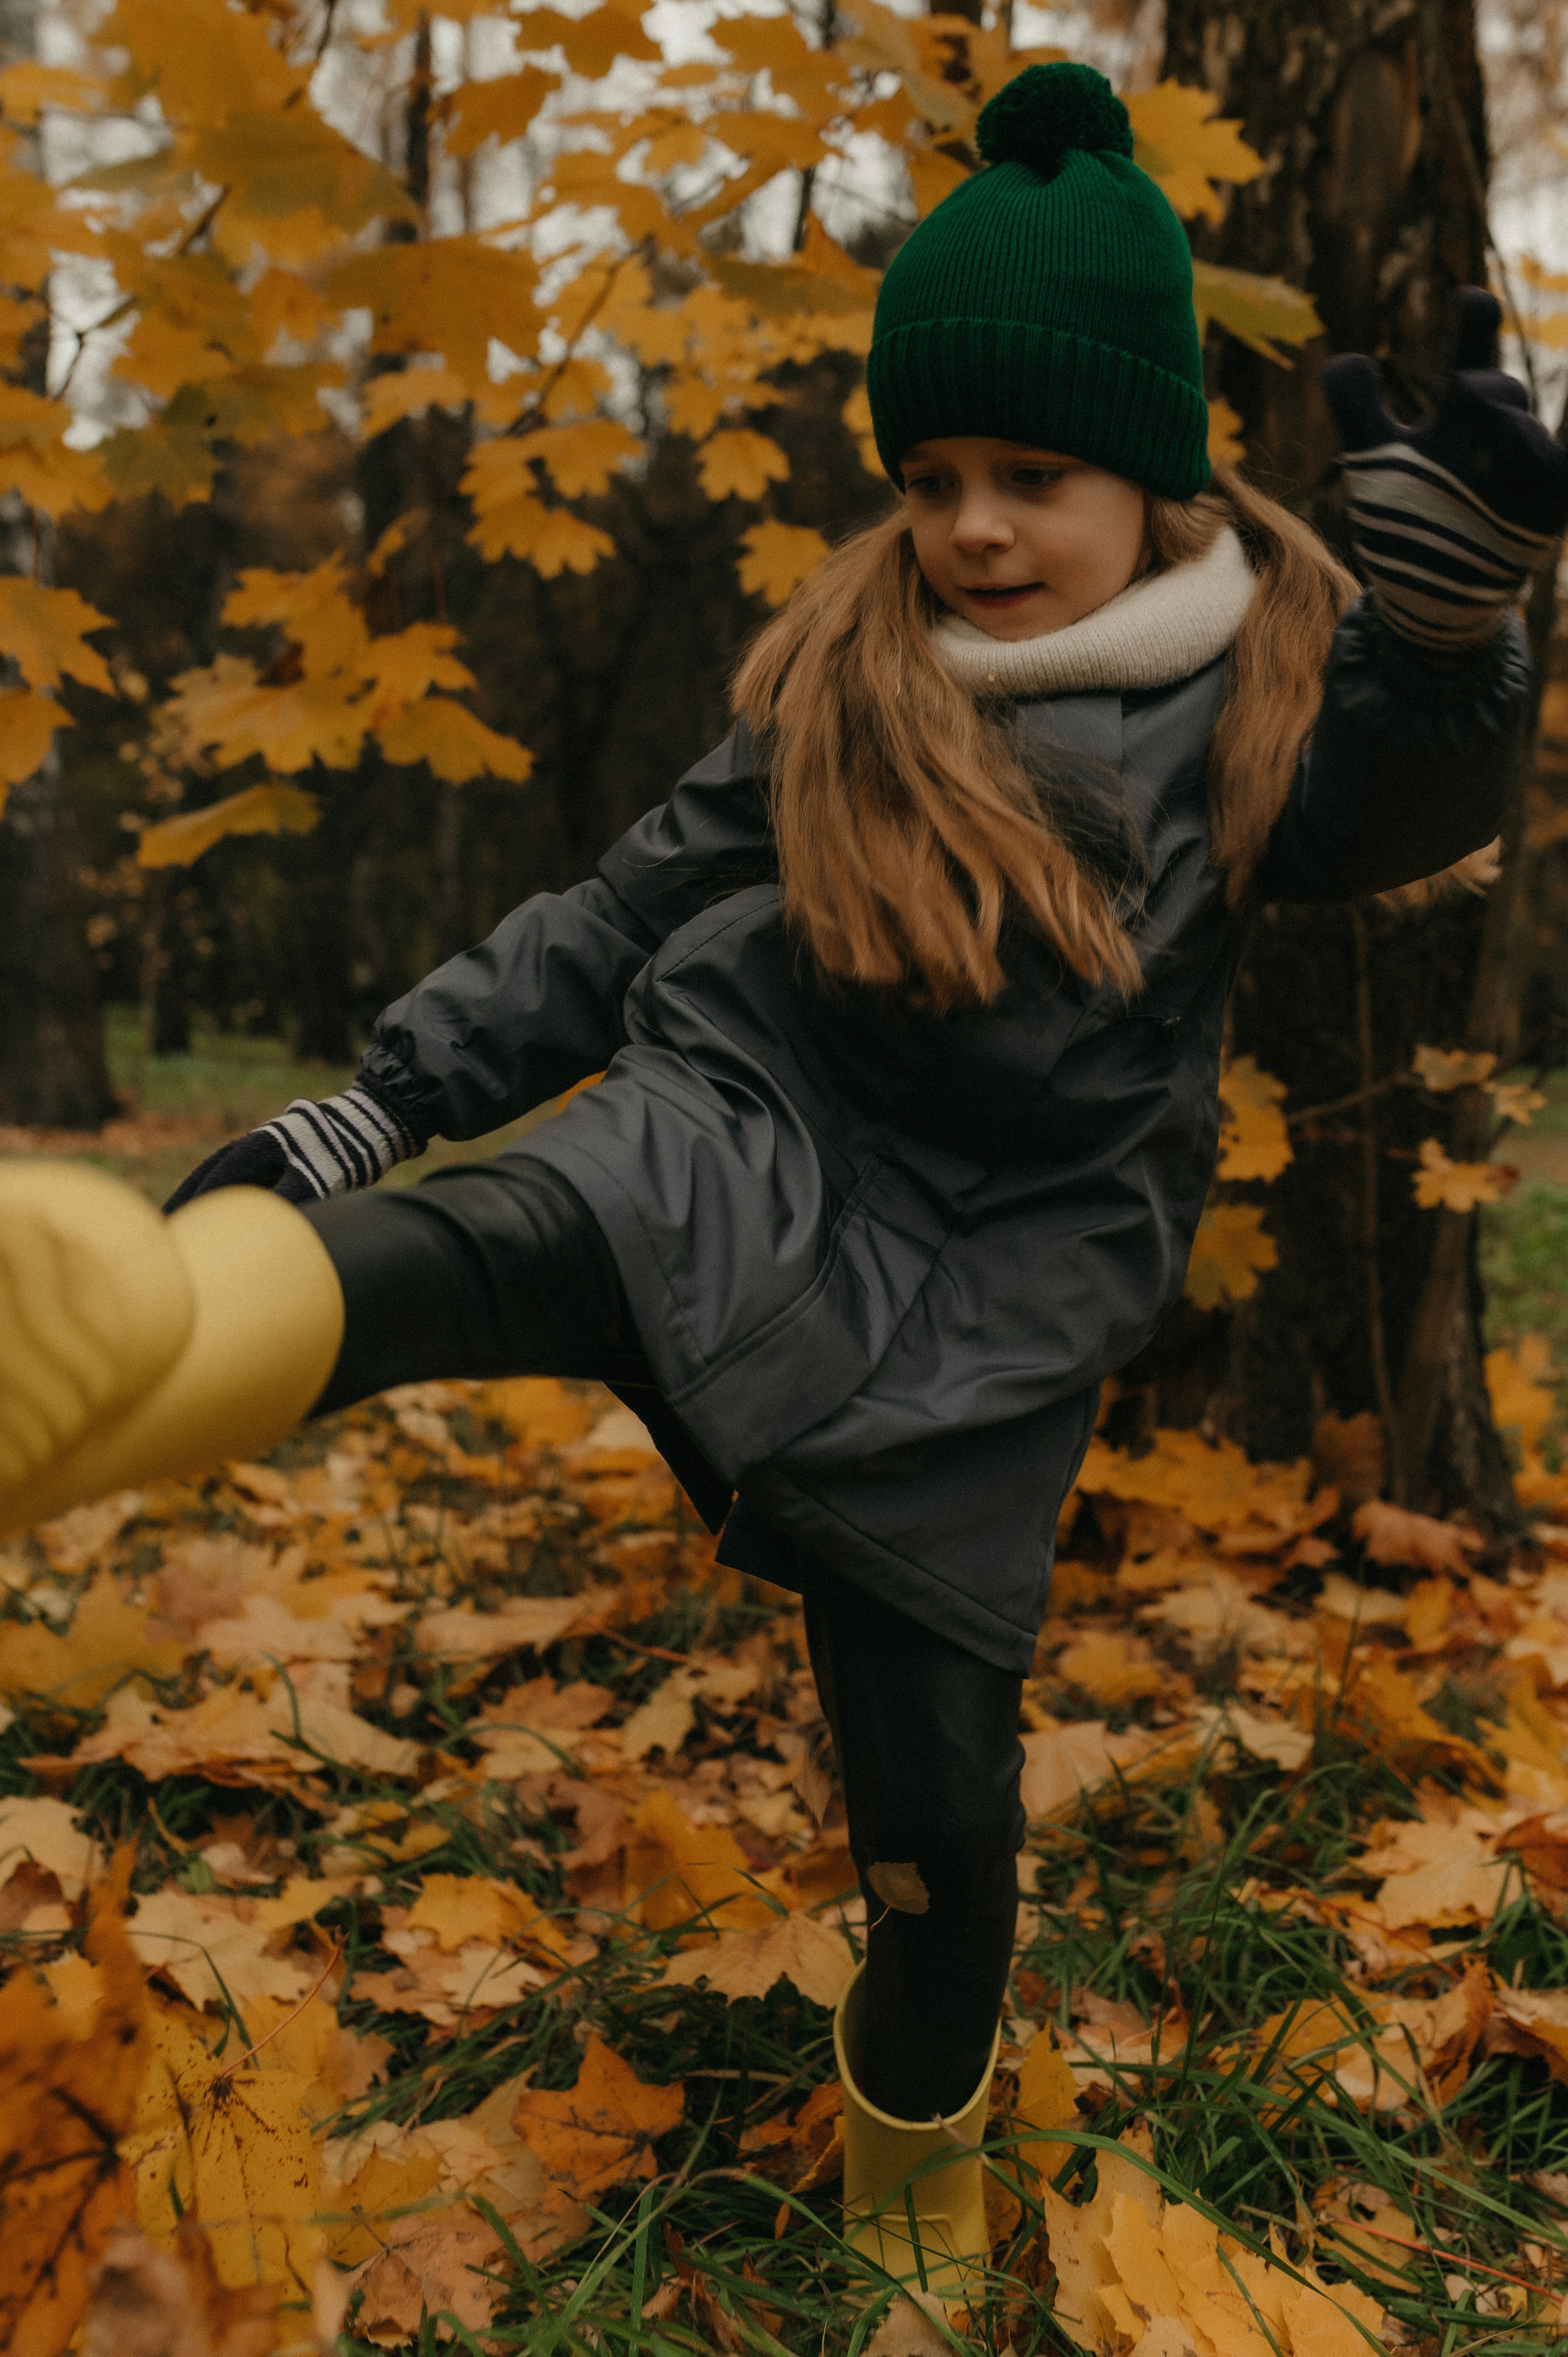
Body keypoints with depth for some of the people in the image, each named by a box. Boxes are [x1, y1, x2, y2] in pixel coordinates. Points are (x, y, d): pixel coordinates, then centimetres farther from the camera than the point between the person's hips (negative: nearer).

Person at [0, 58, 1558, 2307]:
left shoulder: (1257, 684, 0)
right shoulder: (841, 680, 3)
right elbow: (622, 919, 7)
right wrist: (364, 1108, 0)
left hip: (979, 1314, 0)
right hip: (747, 1157, 1)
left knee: (940, 1808, 5)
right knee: (520, 1240, -34)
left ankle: (920, 2179, 34)